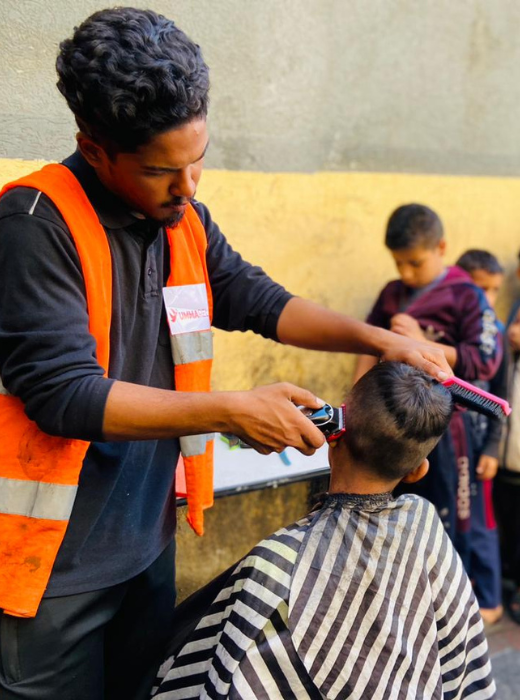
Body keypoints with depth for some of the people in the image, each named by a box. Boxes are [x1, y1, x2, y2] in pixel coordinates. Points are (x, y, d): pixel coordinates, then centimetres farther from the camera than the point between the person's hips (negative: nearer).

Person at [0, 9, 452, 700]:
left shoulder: (185, 222, 4)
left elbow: (256, 300, 12)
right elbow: (63, 392, -24)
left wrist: (378, 340, 0)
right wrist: (231, 411, -23)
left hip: (149, 540, 7)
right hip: (55, 563, -6)